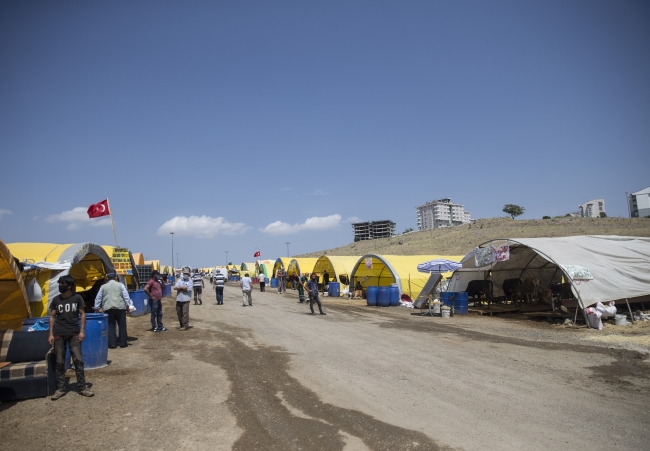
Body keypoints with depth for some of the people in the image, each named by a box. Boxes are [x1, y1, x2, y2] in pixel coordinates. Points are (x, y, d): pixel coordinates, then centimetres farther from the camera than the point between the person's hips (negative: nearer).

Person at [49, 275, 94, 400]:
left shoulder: (77, 298, -1)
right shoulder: (56, 299, 4)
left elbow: (82, 314, 2)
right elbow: (52, 317, 8)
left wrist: (82, 331, -5)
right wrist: (51, 334, 2)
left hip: (74, 333, -2)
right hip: (59, 334, 2)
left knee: (78, 360, -1)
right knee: (60, 362, 6)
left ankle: (82, 387, 6)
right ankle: (60, 388, 16)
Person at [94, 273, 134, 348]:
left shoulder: (103, 286, 12)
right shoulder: (120, 285, 6)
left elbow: (98, 298, 15)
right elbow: (126, 297, 3)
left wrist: (97, 307, 24)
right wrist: (129, 305, 7)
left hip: (108, 309, 1)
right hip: (120, 308, -1)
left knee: (111, 326, 6)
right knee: (122, 326, 6)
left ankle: (112, 344, 5)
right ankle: (123, 343, 10)